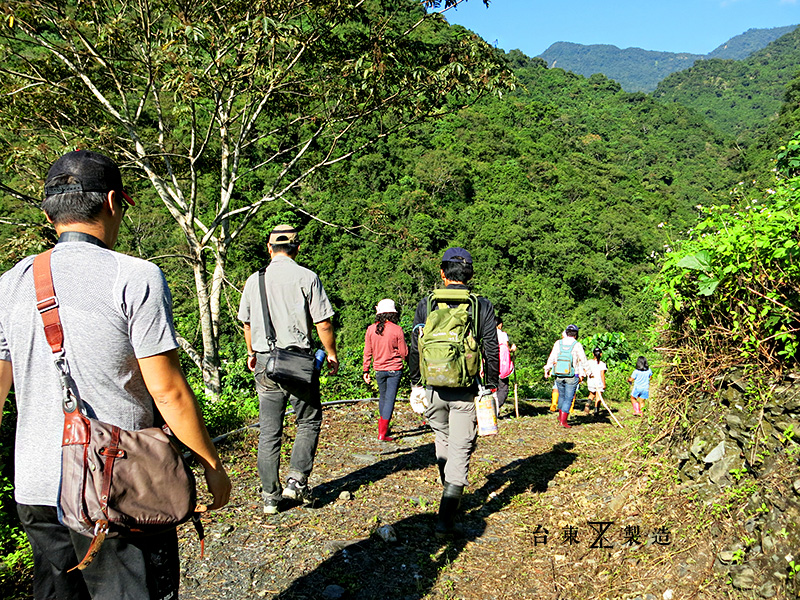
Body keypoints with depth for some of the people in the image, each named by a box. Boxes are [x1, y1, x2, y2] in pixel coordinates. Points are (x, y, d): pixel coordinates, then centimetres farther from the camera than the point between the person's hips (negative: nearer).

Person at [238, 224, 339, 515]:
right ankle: (297, 480, 6)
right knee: (309, 421, 14)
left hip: (264, 362, 4)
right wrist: (331, 355, 7)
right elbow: (323, 323, -7)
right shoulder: (306, 278, -6)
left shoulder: (254, 280, 7)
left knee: (269, 430, 9)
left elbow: (247, 322, 18)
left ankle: (270, 496, 15)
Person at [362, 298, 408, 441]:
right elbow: (404, 353, -8)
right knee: (390, 399, 1)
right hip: (394, 369, -3)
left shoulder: (371, 329, -4)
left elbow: (367, 352, 2)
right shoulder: (397, 329, -12)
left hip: (379, 369, 3)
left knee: (382, 398, 21)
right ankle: (382, 433, 0)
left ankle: (382, 427, 33)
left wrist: (366, 370, 9)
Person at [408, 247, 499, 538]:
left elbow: (414, 348, 4)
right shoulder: (482, 305, -2)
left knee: (443, 441, 23)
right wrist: (491, 386, 7)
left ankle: (451, 498, 40)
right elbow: (492, 350, -3)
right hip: (466, 392, -2)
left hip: (434, 388, 2)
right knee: (461, 450, 3)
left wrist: (415, 383, 15)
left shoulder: (426, 303, 1)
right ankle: (445, 517, -5)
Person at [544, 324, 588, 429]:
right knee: (568, 398, 2)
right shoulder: (577, 345, -6)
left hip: (559, 376, 3)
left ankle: (561, 416, 31)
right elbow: (583, 361, -2)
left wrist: (547, 370, 16)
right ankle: (563, 420, -1)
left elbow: (551, 358, 6)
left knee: (562, 396, 20)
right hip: (572, 377, -3)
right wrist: (582, 374, 10)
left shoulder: (558, 343, 2)